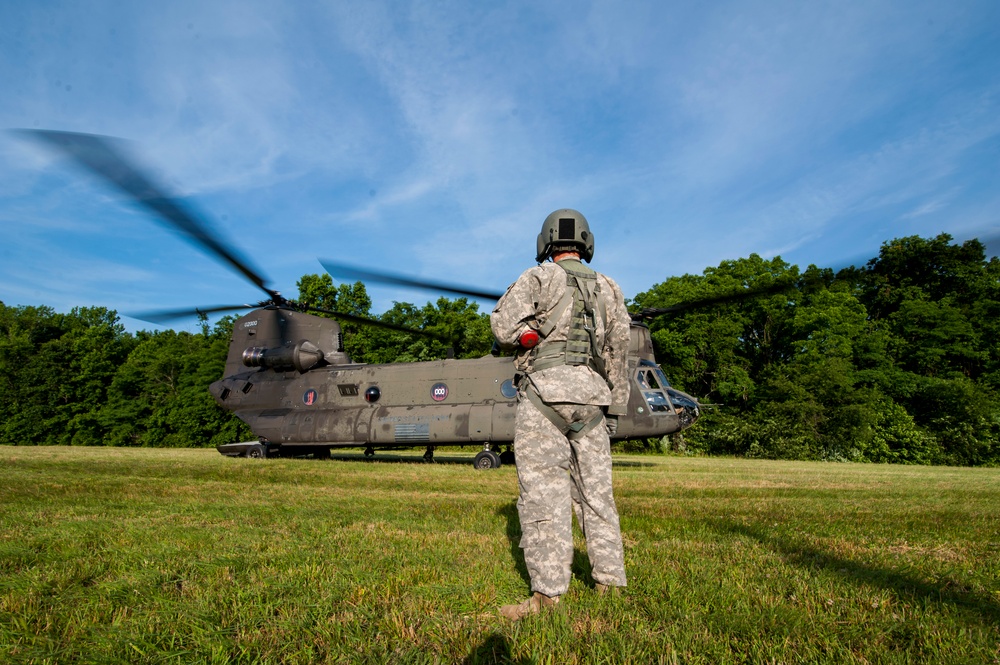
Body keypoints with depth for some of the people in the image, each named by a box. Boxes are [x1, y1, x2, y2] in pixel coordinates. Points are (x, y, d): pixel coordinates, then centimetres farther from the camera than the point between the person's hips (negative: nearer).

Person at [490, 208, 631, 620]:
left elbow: (503, 327, -8)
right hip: (591, 397, 5)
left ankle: (548, 593, 0)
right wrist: (614, 411, 18)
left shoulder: (539, 277, 4)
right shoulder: (609, 289, 18)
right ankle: (611, 582, 20)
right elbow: (618, 355, 14)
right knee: (596, 492, 13)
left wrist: (528, 336, 12)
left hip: (544, 391, -5)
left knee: (543, 491, -3)